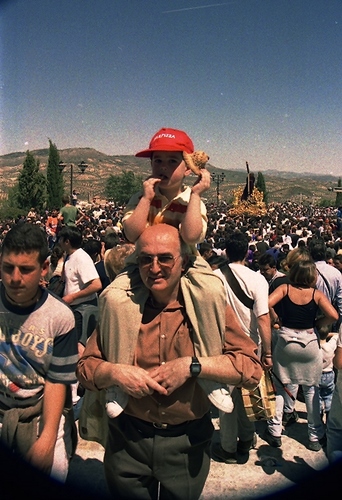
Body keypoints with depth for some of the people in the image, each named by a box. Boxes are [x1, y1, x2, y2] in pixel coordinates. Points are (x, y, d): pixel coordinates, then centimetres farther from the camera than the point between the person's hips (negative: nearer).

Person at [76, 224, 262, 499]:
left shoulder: (209, 304, -10)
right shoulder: (120, 305, -6)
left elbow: (252, 368, -13)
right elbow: (86, 366, 0)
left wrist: (192, 366, -23)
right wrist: (115, 372, -20)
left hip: (188, 444, 0)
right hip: (127, 441, 1)